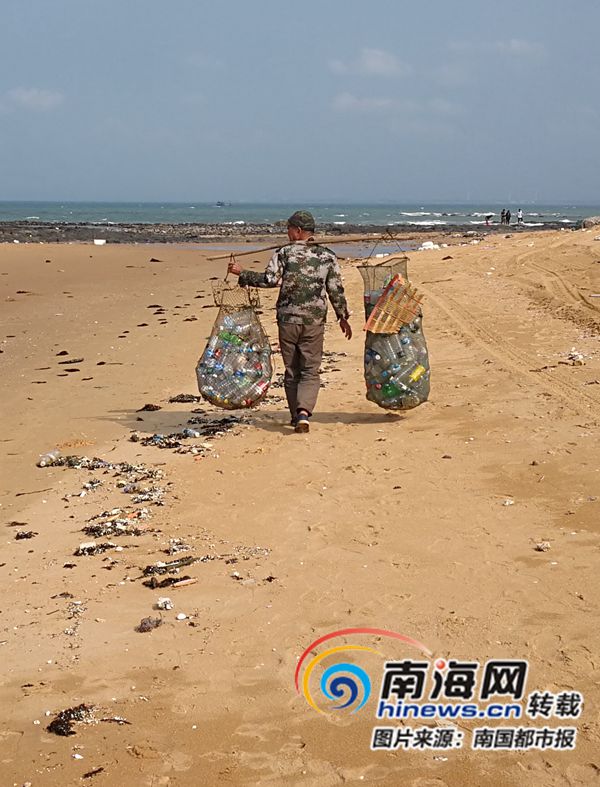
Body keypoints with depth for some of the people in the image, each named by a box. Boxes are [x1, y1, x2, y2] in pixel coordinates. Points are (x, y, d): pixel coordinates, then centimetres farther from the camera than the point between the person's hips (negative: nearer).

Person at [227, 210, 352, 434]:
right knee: (310, 371, 3)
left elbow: (270, 279, -14)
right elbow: (336, 290, 2)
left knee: (291, 372, 12)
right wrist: (343, 317, 12)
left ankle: (296, 417, 16)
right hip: (314, 322, 0)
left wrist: (241, 273, -2)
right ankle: (303, 411, -19)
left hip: (287, 319, 0)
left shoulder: (284, 253, -3)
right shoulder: (327, 256, 3)